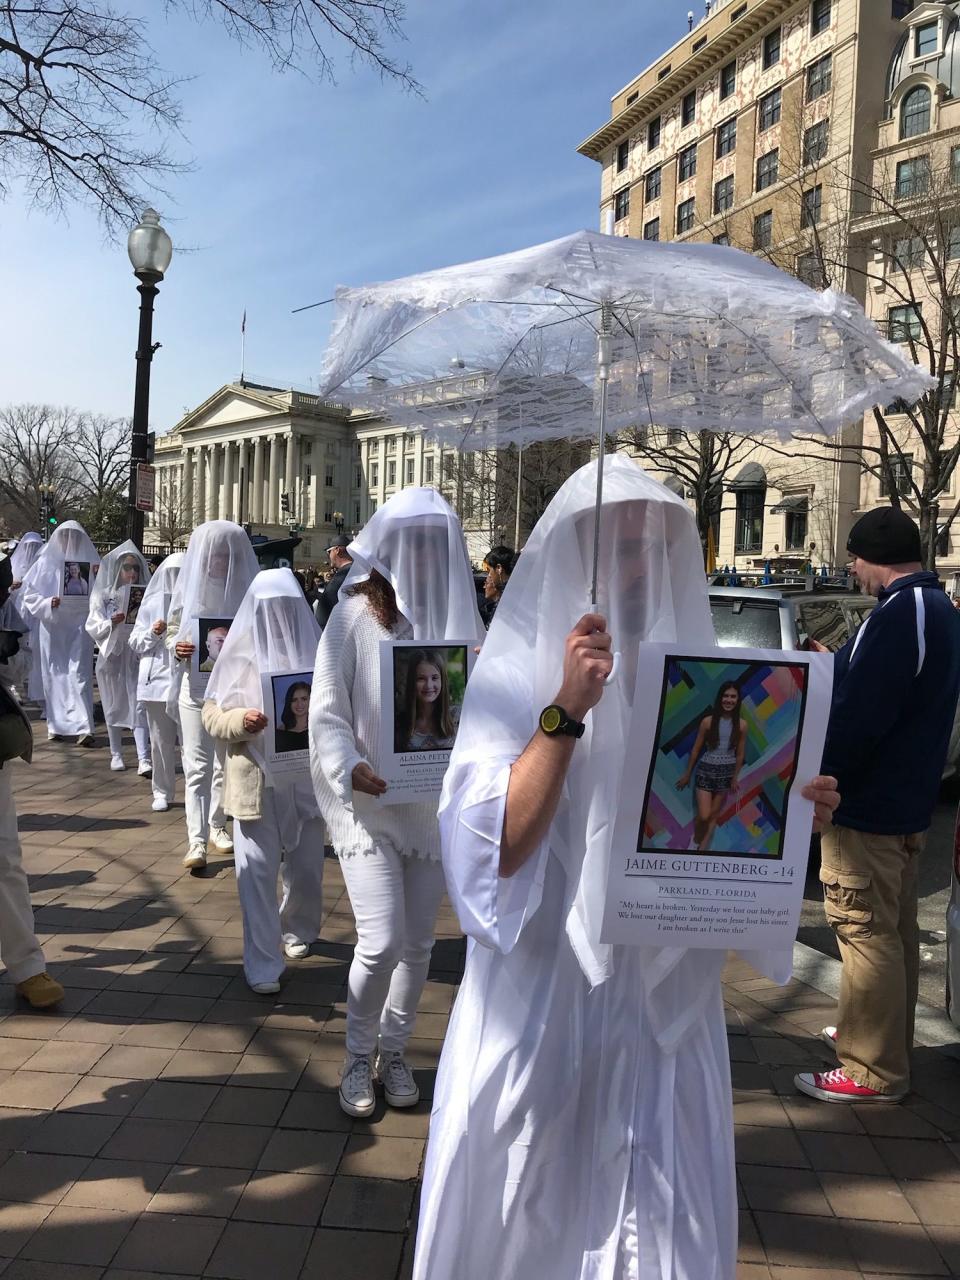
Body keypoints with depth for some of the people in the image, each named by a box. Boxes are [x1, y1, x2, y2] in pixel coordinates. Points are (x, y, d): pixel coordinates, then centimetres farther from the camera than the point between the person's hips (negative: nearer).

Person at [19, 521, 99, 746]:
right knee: (54, 676, 7)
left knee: (79, 675, -7)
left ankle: (84, 728, -13)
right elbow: (30, 595, 4)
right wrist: (48, 603, -15)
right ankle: (56, 725, 18)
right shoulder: (45, 563, 3)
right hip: (52, 628, 1)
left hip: (79, 628, -1)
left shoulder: (90, 563, 3)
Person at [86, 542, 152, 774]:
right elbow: (93, 627, -5)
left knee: (139, 706, -6)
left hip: (138, 655, 0)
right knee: (114, 706, 10)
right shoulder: (104, 596, 0)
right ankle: (116, 754, 24)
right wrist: (112, 623, -22)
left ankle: (144, 759, -10)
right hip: (112, 655, 0)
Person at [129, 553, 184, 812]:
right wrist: (151, 633, -8)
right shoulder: (152, 602, 10)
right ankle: (163, 792, 21)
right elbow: (135, 642, 10)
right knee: (161, 741, 9)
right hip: (157, 680, 3)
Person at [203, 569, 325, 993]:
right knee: (257, 871, -1)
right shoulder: (239, 653, -2)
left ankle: (297, 931, 41)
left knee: (305, 867, 14)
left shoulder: (314, 650, 1)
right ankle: (263, 965, 9)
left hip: (305, 778, 2)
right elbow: (211, 714, -2)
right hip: (255, 779, -2)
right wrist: (240, 720, -22)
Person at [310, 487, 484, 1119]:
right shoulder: (355, 616, -7)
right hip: (368, 804, -3)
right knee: (381, 942, -9)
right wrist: (350, 768, -23)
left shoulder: (460, 618, 2)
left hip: (434, 803, 3)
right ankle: (359, 1054, 19)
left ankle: (394, 1050, 36)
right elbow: (326, 711, -7)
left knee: (418, 943, 12)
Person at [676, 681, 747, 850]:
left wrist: (735, 777, 7)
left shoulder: (741, 724, -4)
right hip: (706, 769, -2)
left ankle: (702, 848, 20)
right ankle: (695, 844, 23)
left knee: (714, 815, 9)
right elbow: (696, 749, 0)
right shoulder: (708, 721, -8)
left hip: (726, 772, 2)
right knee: (703, 816, -5)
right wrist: (687, 773, 5)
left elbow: (740, 753, 5)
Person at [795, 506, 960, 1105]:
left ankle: (873, 1072, 7)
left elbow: (856, 718, -25)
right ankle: (887, 1039, 35)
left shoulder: (899, 616, -22)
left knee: (866, 934, -2)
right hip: (908, 804, 11)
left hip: (867, 808, -11)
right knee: (896, 931, 20)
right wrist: (836, 664, 30)